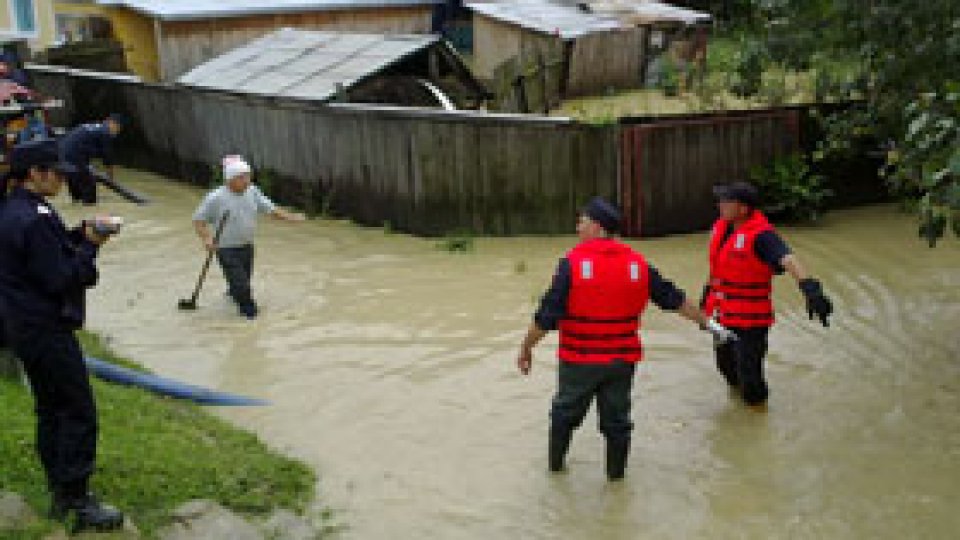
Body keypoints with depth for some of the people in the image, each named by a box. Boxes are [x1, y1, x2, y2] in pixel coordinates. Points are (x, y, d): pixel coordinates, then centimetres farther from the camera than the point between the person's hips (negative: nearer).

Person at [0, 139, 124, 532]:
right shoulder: (35, 219, -22)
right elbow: (61, 279, -22)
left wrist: (82, 235, 2)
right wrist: (90, 245, -12)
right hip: (48, 329, -11)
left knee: (50, 410, 17)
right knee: (78, 412, -4)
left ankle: (61, 496, 27)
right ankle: (79, 502, 1)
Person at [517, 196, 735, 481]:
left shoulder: (573, 262, -14)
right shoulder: (636, 263, 0)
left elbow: (547, 314, -16)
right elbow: (673, 298, 7)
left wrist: (526, 348, -5)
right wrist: (707, 323, 19)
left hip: (579, 360, -3)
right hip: (622, 360, 3)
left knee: (565, 412, 19)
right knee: (617, 418, 17)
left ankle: (555, 461, 36)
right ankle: (616, 472, 30)